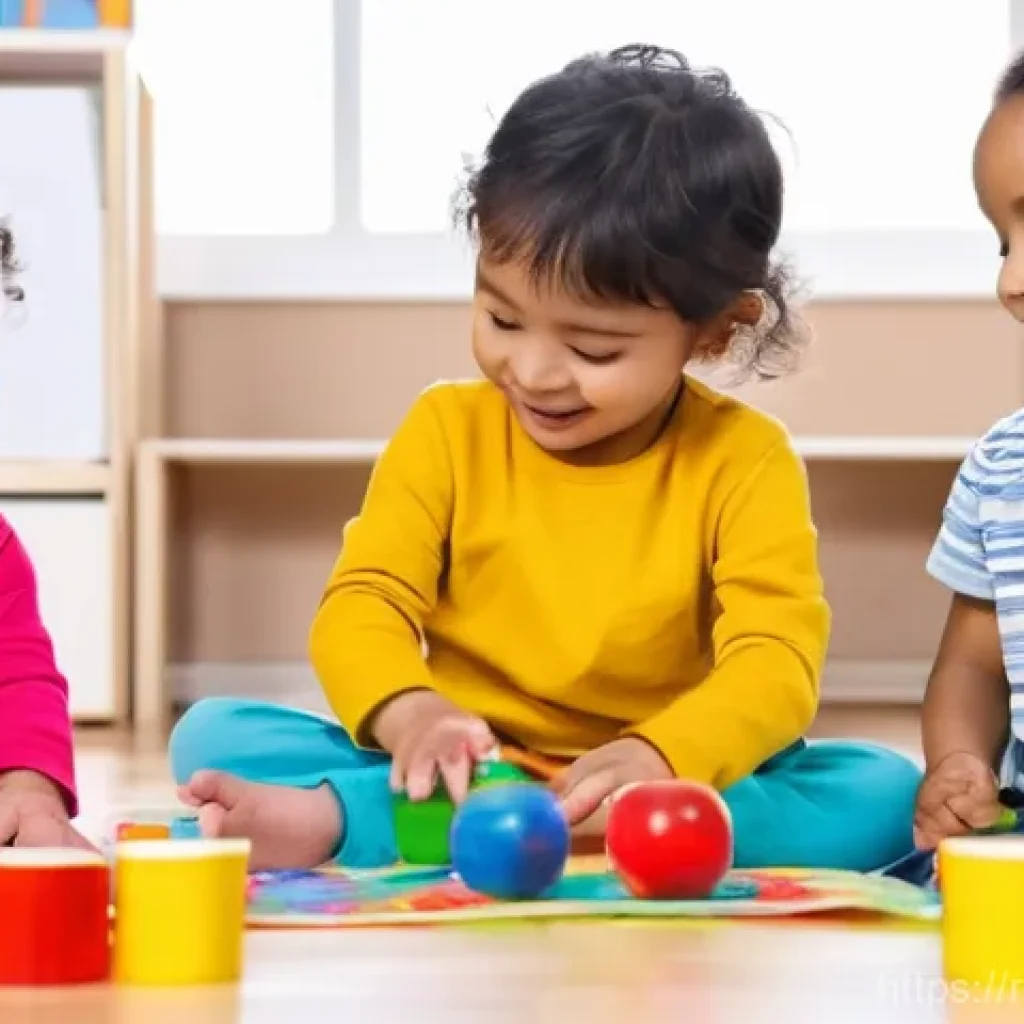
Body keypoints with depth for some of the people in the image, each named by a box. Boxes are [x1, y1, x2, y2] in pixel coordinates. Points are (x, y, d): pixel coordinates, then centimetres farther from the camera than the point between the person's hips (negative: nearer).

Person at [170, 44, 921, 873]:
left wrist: (661, 759, -36)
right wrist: (406, 713, -29)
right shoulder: (448, 430, 2)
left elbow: (778, 664, -14)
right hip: (463, 773, 1)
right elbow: (364, 602, -5)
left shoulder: (745, 461, -4)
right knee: (214, 736, -14)